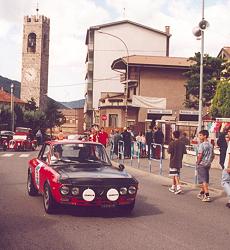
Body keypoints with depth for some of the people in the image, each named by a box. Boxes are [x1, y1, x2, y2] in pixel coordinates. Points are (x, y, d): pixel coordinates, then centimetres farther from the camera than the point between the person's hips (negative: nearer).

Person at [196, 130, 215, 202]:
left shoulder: (201, 145, -15)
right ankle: (201, 193, 30)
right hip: (208, 164, 8)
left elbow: (200, 155, -21)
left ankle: (207, 195, -9)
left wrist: (198, 163, -9)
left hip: (202, 164, -7)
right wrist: (209, 162, 18)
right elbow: (213, 156, 11)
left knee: (203, 181, -5)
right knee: (205, 180, 16)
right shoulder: (210, 145, 8)